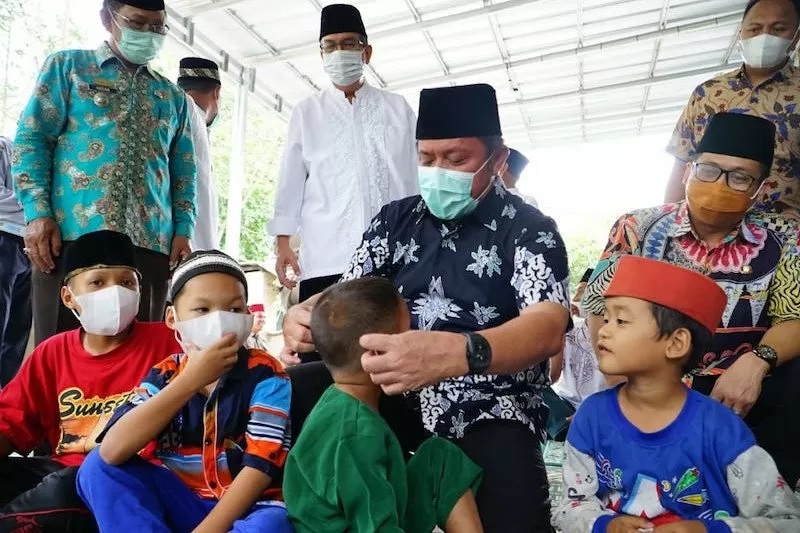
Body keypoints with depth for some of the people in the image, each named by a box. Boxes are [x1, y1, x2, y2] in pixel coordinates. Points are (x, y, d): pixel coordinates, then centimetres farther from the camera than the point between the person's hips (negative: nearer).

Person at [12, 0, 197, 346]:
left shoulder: (173, 96, 22)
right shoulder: (68, 66, 14)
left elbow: (184, 171, 18)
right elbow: (31, 138, 6)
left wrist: (183, 229, 4)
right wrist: (38, 213, -7)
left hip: (149, 244, 3)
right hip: (73, 236, -2)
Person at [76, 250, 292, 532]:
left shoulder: (264, 374, -11)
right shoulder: (165, 375, -2)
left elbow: (260, 467, -15)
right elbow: (111, 451, -18)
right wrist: (191, 379, -24)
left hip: (246, 508, -4)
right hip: (181, 504, 4)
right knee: (99, 466, -12)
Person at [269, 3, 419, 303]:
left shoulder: (398, 108, 13)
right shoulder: (306, 113, 13)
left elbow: (419, 176, 12)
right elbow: (290, 182, 9)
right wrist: (283, 243, 2)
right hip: (325, 258, 0)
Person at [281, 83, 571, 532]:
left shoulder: (529, 229, -5)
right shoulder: (396, 220, 9)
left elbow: (548, 329, -21)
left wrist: (456, 354, -43)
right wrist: (303, 315, -18)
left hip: (492, 415, -4)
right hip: (396, 403, 4)